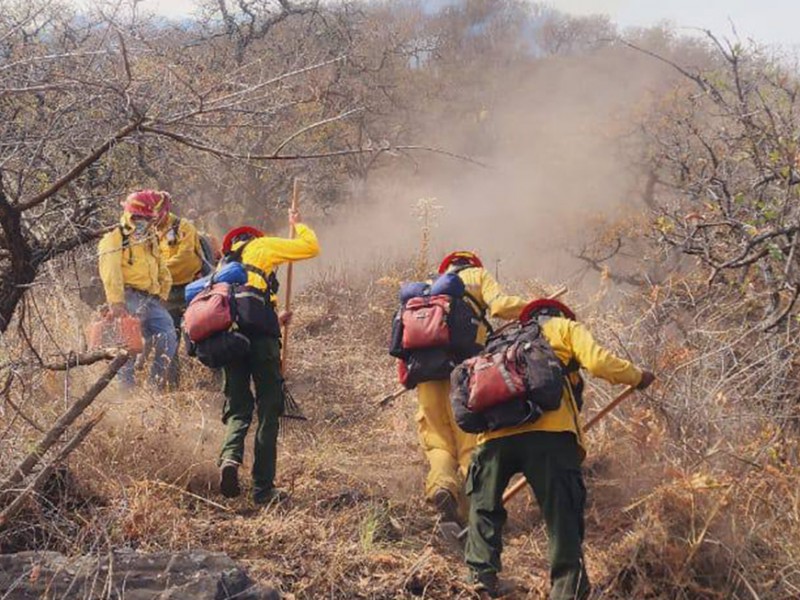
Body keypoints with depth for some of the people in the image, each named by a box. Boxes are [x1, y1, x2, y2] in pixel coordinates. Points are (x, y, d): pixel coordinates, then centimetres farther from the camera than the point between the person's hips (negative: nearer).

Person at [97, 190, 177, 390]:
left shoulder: (151, 240, 23)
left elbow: (163, 273, 30)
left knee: (168, 339, -4)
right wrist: (116, 303, -23)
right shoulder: (114, 240, -1)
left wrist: (161, 296, 16)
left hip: (152, 300, 7)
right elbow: (110, 274, -14)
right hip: (130, 298, -7)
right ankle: (125, 385, -9)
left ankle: (156, 384, 5)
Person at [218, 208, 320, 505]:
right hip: (260, 333, -5)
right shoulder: (260, 246, 15)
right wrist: (297, 224, 31)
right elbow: (311, 247, 12)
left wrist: (276, 321, 41)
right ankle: (264, 488, 0)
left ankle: (230, 455, -20)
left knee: (237, 408, 11)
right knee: (268, 410, 2)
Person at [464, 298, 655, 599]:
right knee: (563, 517, 0)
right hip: (547, 432, -4)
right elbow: (598, 362, 3)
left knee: (485, 506, 21)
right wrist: (636, 377, 18)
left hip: (495, 434, 4)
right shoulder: (566, 328, 20)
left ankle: (482, 572, 11)